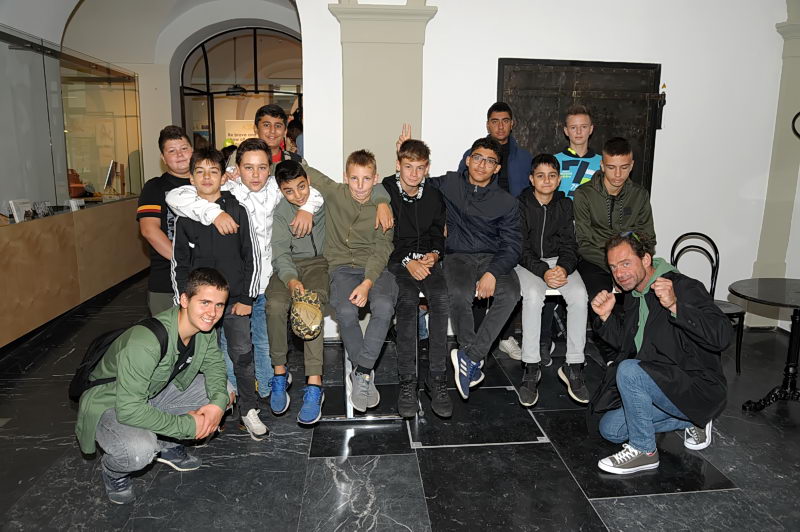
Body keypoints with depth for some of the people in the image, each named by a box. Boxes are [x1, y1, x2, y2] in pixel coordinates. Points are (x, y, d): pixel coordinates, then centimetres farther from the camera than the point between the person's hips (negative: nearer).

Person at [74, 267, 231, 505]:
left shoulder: (205, 328, -14)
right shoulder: (146, 342, -37)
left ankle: (165, 443, 13)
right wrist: (187, 426, -29)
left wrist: (219, 402, -18)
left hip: (153, 394, 7)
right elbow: (129, 409, -37)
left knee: (224, 392, -4)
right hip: (109, 404, -7)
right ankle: (112, 467, 2)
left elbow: (214, 364, 2)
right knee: (140, 451, -35)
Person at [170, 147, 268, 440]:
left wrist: (247, 297, -5)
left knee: (242, 355, 2)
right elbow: (179, 265, 7)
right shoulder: (184, 218, 4)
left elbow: (252, 257, -1)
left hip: (235, 300, -1)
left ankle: (249, 410, 17)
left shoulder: (238, 211, -1)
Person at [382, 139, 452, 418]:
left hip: (427, 260, 3)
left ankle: (437, 379, -21)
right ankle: (407, 381, -24)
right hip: (394, 261, -2)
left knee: (442, 297, -28)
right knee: (407, 299, -32)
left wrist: (434, 254, -3)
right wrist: (407, 261, -13)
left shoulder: (434, 196, 12)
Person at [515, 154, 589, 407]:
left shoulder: (565, 205, 6)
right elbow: (520, 248, -10)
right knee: (533, 295, -34)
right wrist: (543, 272, -25)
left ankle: (573, 366, -16)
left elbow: (569, 245, 1)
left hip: (558, 261, 3)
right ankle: (531, 368, -26)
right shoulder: (521, 205, -4)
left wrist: (564, 268, -20)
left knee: (579, 295, -27)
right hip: (527, 262, -3)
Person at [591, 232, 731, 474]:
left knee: (629, 370, -31)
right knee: (610, 429, 8)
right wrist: (606, 316, -3)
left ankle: (643, 450, -12)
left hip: (698, 388, -9)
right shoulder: (633, 294, 6)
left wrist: (675, 306, -42)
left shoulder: (685, 287, -19)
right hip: (664, 387, 9)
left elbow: (722, 336, -31)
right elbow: (625, 342, 15)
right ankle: (691, 420, 19)